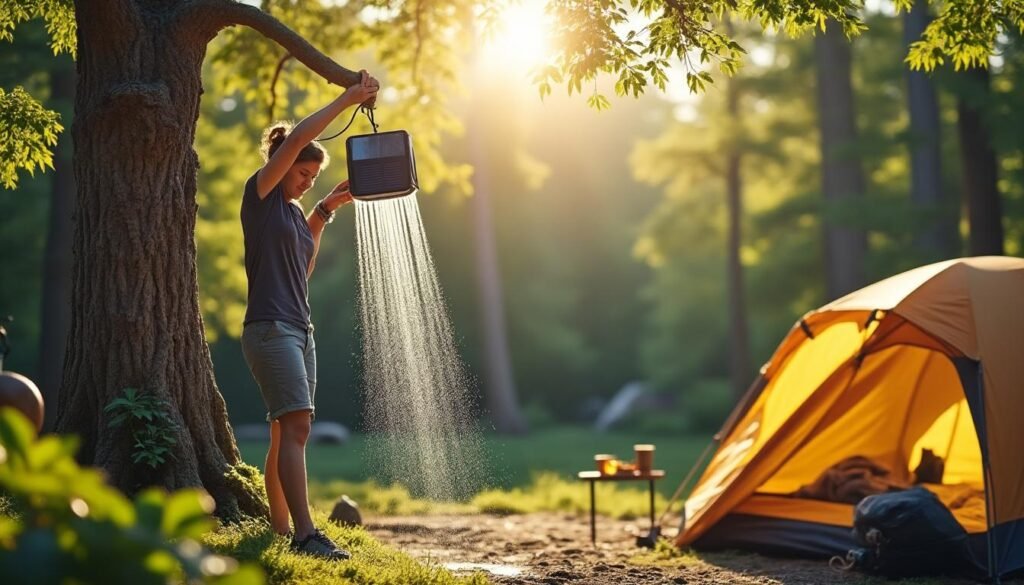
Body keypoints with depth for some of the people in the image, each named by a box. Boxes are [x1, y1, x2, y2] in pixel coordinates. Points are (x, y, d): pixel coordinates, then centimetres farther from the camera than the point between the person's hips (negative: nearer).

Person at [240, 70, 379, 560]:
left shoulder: (293, 211, 20)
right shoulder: (260, 195, -2)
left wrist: (323, 212, 19)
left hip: (299, 330, 9)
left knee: (286, 434, 8)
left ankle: (279, 530, 11)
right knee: (296, 427, -18)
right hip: (269, 329, -9)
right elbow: (297, 138, -12)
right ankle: (305, 534, -23)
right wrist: (347, 100, -9)